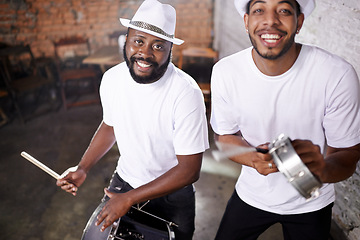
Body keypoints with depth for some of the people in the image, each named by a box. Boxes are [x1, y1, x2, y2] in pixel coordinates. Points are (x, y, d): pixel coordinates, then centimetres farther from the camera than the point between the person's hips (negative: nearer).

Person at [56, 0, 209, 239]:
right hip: (124, 181, 4)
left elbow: (190, 170, -25)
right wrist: (83, 168, 0)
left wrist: (129, 199, -23)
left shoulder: (186, 93, -29)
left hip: (172, 194, -3)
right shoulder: (112, 78, -12)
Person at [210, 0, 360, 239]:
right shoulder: (225, 72, -19)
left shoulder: (339, 74, -25)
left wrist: (323, 169, -41)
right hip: (251, 195, 2)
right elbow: (225, 135, -5)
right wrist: (254, 158, -27)